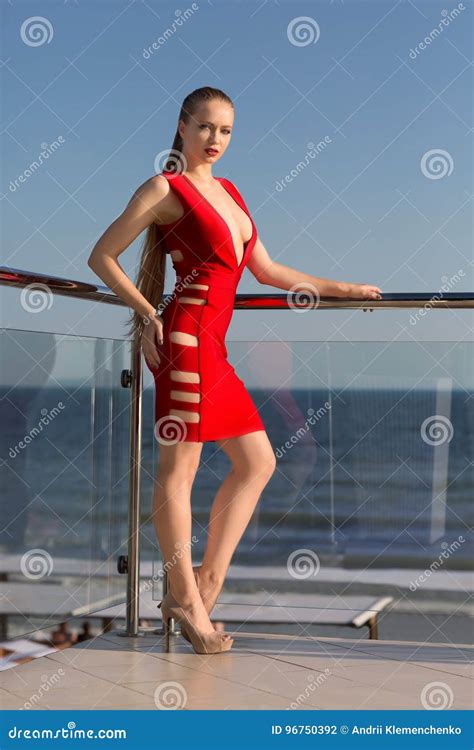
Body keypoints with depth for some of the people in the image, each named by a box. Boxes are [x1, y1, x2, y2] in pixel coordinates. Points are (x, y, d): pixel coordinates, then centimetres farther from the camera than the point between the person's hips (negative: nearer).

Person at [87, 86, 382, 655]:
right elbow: (102, 256, 0)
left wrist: (342, 290, 25)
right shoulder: (165, 188, 0)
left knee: (257, 462, 9)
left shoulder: (229, 193, 22)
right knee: (179, 467, -5)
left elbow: (267, 271, 25)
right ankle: (185, 599, 2)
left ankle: (206, 583, 11)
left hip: (213, 348, 9)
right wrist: (146, 312, -6)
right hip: (185, 336, -9)